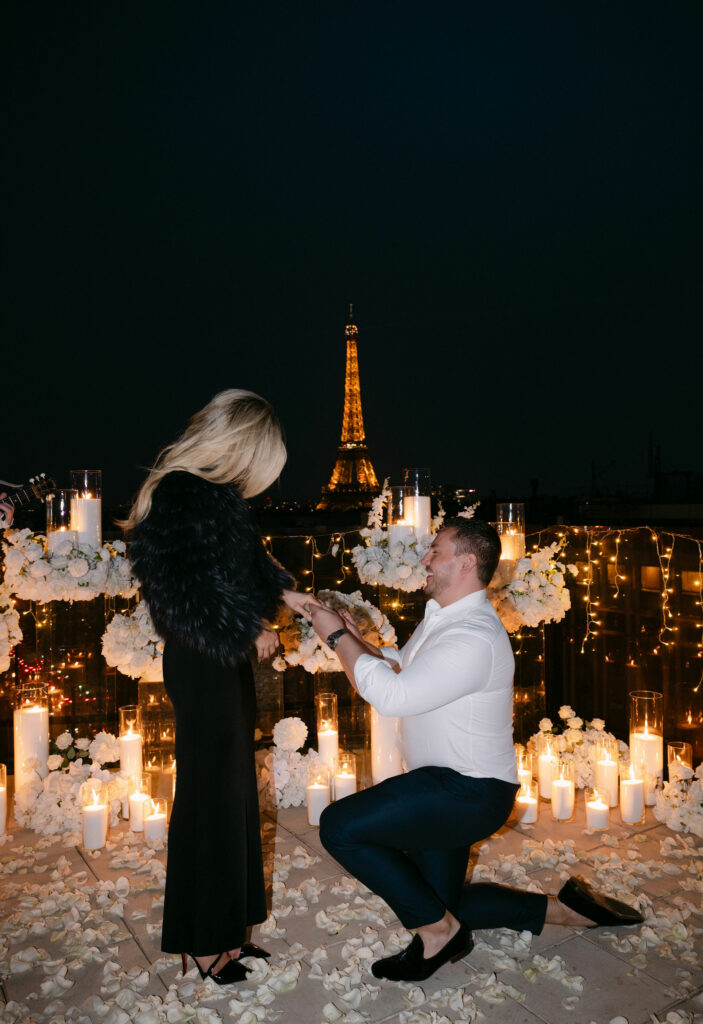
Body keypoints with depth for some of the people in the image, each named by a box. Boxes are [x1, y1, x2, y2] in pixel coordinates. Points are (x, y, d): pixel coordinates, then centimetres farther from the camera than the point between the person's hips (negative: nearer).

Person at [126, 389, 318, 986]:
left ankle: (224, 930, 34)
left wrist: (282, 592, 16)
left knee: (233, 792, 17)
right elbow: (188, 596, -25)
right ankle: (204, 944, 25)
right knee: (211, 798, 4)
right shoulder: (181, 496, -21)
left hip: (225, 664, 10)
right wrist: (252, 631, -15)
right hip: (202, 668, -10)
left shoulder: (213, 492, 9)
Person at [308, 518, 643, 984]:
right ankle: (561, 908, 28)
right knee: (442, 902, 20)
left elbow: (391, 696, -32)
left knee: (339, 826, -19)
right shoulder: (441, 616, 7)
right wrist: (356, 641, 1)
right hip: (449, 787, 10)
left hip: (469, 793, -10)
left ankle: (438, 930, -3)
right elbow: (402, 669, 17)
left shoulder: (474, 638, -27)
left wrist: (338, 637, -20)